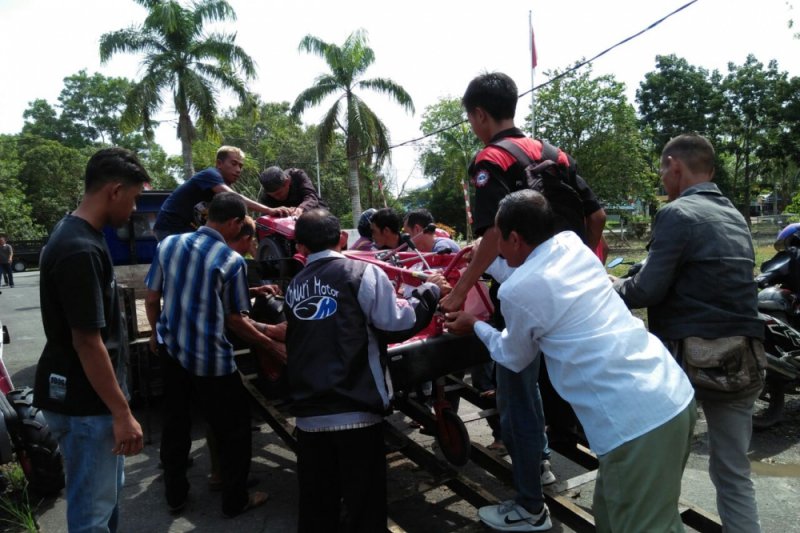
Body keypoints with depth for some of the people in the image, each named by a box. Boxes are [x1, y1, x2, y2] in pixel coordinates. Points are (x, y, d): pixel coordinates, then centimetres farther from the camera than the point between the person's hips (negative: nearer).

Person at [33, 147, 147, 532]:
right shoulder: (80, 250, -26)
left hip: (89, 395, 10)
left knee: (108, 492, 24)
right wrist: (122, 413, -18)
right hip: (83, 403, -10)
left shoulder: (79, 236, 6)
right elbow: (87, 342, -25)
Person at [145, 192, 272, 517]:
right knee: (233, 429, 12)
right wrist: (269, 343, 2)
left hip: (171, 351, 6)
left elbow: (152, 299, 5)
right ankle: (235, 501, 24)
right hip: (211, 359, -6)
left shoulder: (168, 244, -2)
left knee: (175, 424, 21)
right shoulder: (232, 261, -17)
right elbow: (235, 320, -12)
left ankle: (175, 495, 37)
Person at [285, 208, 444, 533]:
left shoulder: (295, 286, 8)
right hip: (355, 410, -4)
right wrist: (428, 292, 2)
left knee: (316, 503, 17)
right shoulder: (362, 273, -8)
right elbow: (397, 326, -11)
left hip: (308, 413, 5)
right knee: (363, 503, 9)